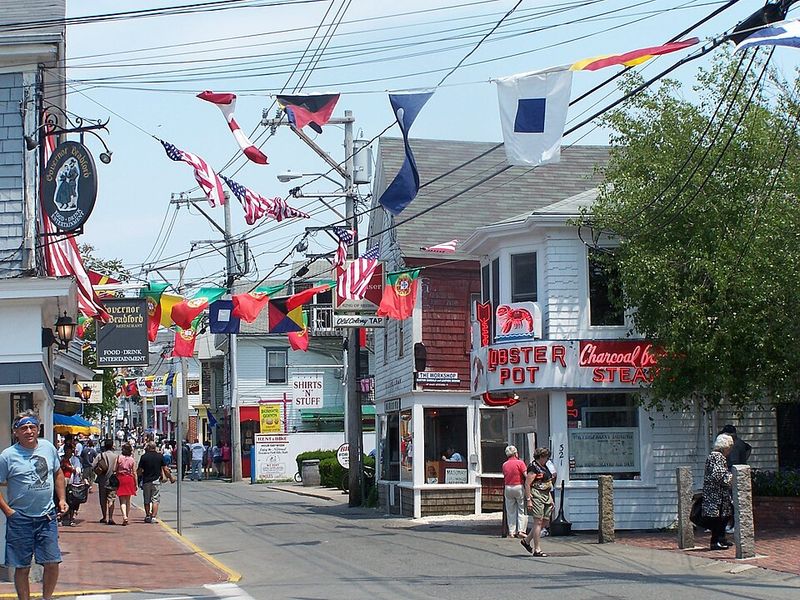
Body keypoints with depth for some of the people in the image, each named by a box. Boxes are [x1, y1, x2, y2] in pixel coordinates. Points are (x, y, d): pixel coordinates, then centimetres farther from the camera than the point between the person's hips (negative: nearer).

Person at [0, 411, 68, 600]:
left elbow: (58, 473, 20)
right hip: (20, 519, -3)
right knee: (22, 568, 3)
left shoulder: (48, 448, 5)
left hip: (47, 516, 3)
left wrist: (62, 499, 12)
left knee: (52, 563, 1)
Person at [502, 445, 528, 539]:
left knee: (510, 511, 8)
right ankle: (521, 530, -5)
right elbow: (526, 475, -13)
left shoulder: (504, 465, 7)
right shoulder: (520, 463, -6)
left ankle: (511, 531, 6)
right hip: (519, 487, -4)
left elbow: (505, 477, 10)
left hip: (508, 488, 4)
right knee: (522, 510, 3)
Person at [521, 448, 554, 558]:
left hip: (546, 497, 9)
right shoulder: (533, 467, -10)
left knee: (545, 521, 9)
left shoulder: (544, 467, 19)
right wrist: (528, 500, -19)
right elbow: (527, 484, -14)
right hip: (536, 496, -9)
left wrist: (551, 499, 21)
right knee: (538, 522, -8)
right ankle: (537, 550, -5)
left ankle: (526, 540, 23)